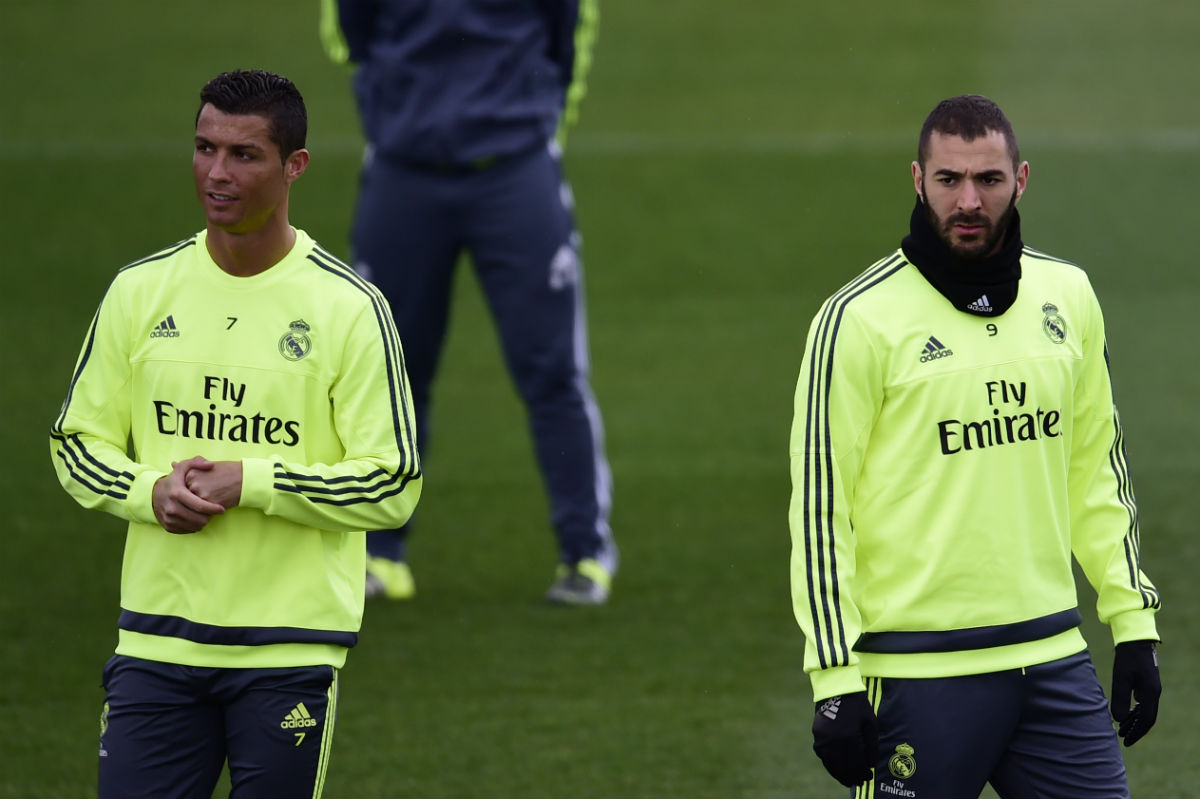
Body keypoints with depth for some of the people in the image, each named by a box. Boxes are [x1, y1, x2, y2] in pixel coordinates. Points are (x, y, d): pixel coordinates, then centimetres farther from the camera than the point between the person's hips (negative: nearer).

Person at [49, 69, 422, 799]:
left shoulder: (350, 307, -4)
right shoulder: (140, 291, 7)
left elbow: (394, 487, -5)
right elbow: (78, 441, 13)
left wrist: (251, 483, -15)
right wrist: (152, 491, -8)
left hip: (291, 650, -3)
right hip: (157, 642, 3)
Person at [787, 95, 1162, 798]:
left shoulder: (1069, 296, 8)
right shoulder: (859, 318, -8)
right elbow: (820, 501, -7)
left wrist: (1134, 622, 14)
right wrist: (835, 679, -11)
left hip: (1052, 656, 5)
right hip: (920, 677, -5)